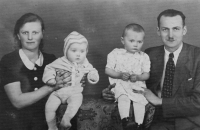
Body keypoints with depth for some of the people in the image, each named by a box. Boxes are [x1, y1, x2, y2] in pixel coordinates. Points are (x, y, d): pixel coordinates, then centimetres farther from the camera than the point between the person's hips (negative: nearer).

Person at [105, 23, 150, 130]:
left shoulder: (144, 57, 8)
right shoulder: (116, 53, 3)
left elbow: (146, 74, 6)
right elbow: (107, 70, 1)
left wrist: (138, 77, -16)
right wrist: (120, 75, -15)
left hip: (137, 84, 2)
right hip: (120, 84, -2)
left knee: (140, 100, -25)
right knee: (123, 98, -30)